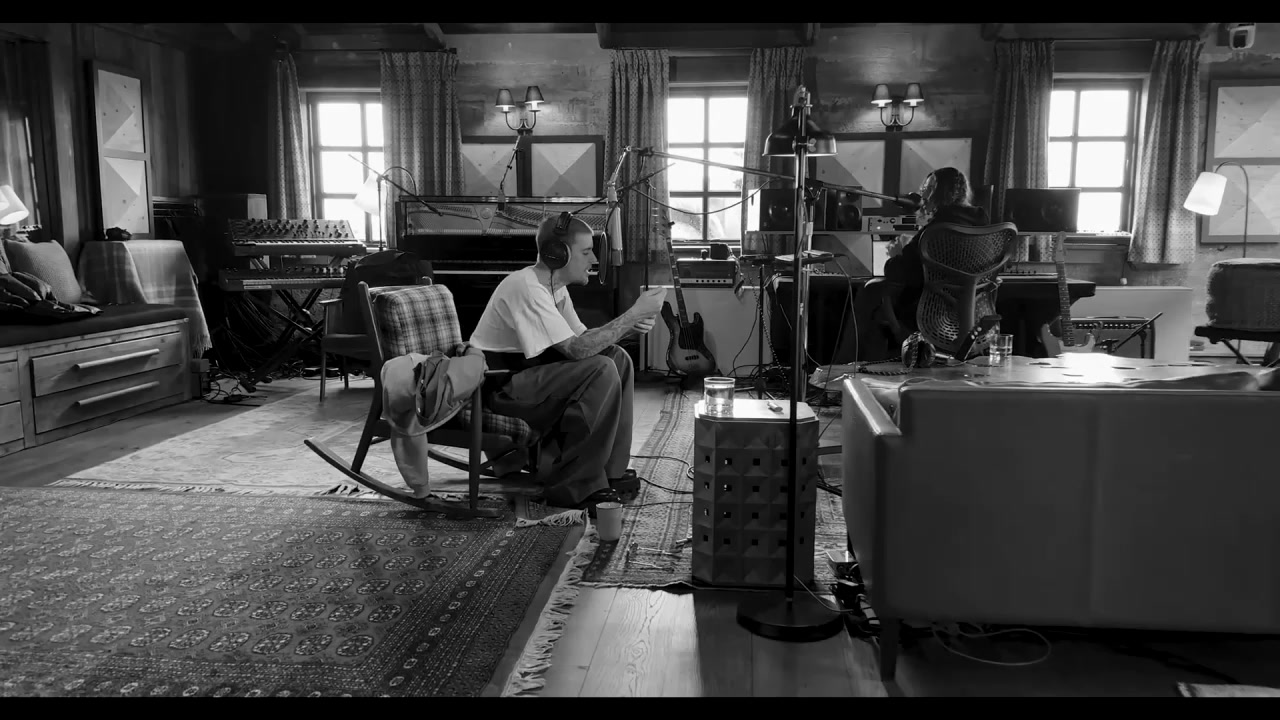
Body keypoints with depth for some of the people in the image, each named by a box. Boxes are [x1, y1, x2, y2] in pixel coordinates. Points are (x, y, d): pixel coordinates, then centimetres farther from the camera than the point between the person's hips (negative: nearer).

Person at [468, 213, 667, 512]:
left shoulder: (555, 285, 6)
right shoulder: (526, 287, -24)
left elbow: (582, 338, 7)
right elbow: (576, 349, -30)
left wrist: (629, 327, -11)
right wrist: (634, 313, -24)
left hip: (528, 368, 10)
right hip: (498, 384, -10)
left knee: (617, 358, 2)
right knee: (601, 372, -24)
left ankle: (610, 470, 6)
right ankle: (574, 487, -15)